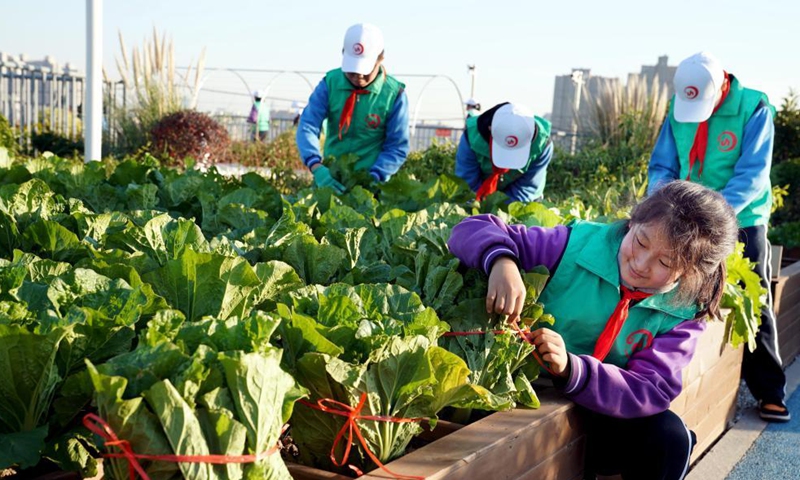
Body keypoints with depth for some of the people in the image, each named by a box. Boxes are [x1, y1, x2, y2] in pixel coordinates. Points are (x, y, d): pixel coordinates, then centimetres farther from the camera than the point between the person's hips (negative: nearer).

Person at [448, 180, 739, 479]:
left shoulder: (682, 313, -8)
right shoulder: (577, 245, -15)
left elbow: (651, 391, -19)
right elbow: (472, 230, -15)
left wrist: (571, 369, -36)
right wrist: (502, 261, -39)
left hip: (601, 421, 2)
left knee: (669, 435, -23)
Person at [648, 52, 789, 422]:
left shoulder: (754, 109, -14)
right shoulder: (678, 111, -2)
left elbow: (752, 175, -22)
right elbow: (662, 166, 1)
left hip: (742, 222, -4)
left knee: (753, 307, 0)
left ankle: (770, 393, 10)